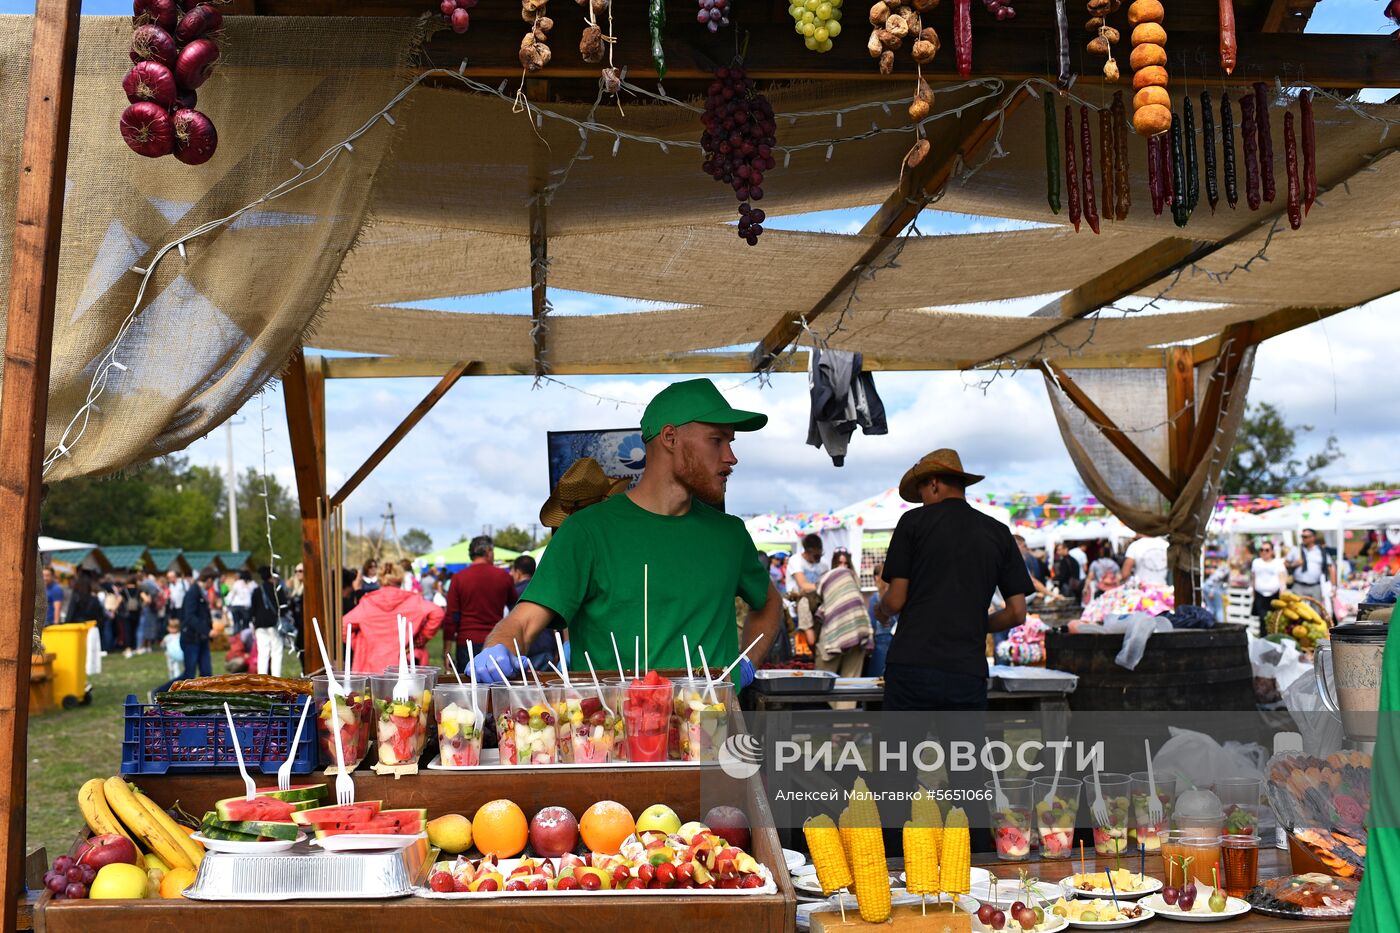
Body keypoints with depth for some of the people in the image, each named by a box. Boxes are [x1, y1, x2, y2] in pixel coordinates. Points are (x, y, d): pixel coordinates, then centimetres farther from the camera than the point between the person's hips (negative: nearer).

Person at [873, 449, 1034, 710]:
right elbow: (1017, 613, 8)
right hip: (969, 673, 3)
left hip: (913, 666, -2)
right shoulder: (998, 532, 11)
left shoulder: (914, 521, 3)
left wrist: (881, 610, 21)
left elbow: (896, 600, -1)